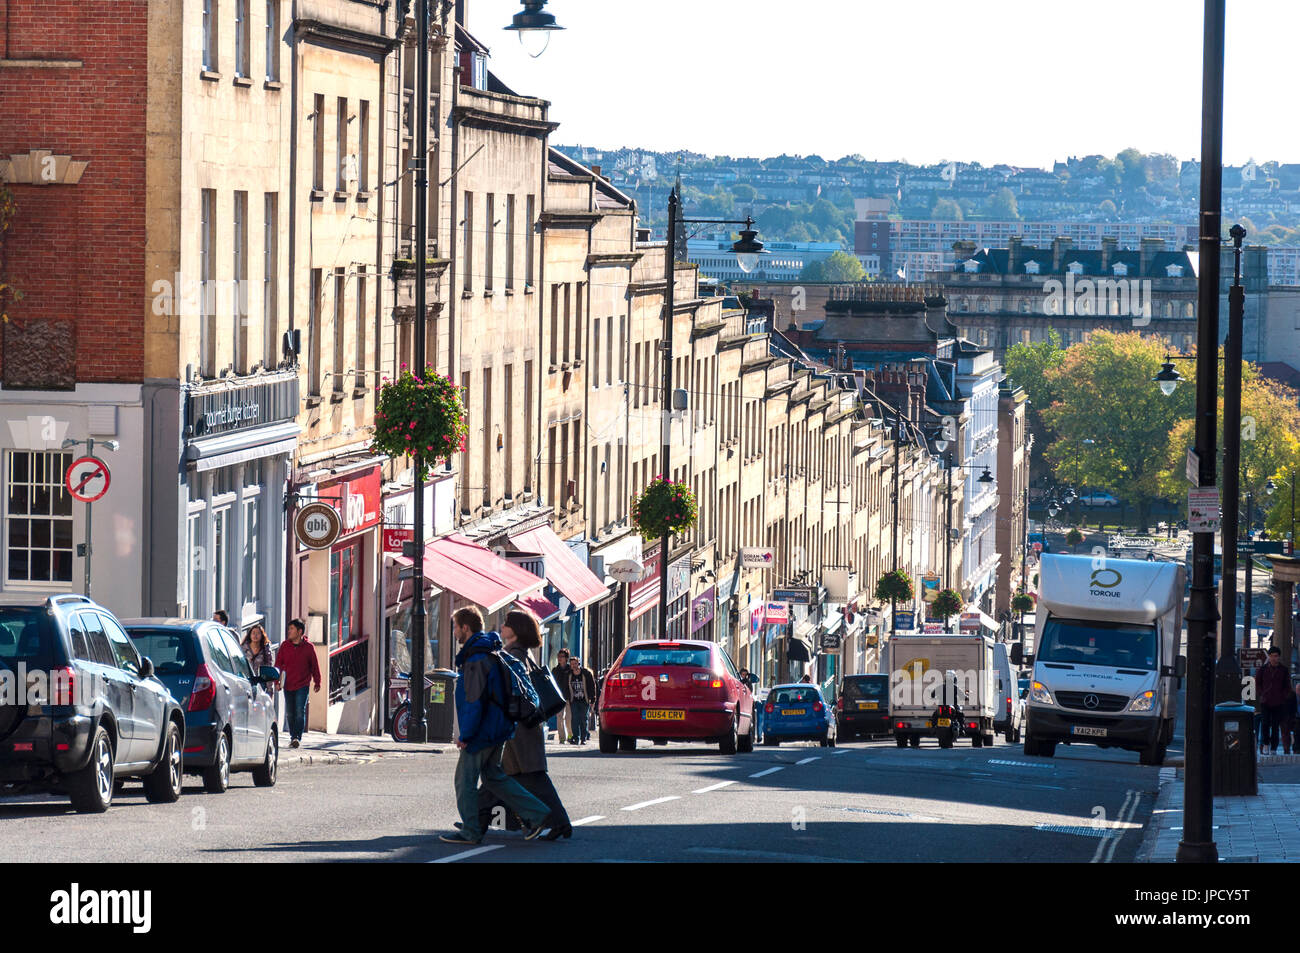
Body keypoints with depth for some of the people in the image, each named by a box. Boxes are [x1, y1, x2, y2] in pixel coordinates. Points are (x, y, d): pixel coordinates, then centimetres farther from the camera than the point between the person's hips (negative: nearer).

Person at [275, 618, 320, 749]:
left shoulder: (308, 647, -2)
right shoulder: (284, 645, 5)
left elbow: (314, 665, 6)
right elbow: (278, 664, 8)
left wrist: (317, 682, 9)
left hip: (302, 685, -3)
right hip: (288, 685, 3)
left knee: (300, 712, -12)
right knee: (290, 713, 7)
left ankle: (297, 737, -16)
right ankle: (292, 737, 17)